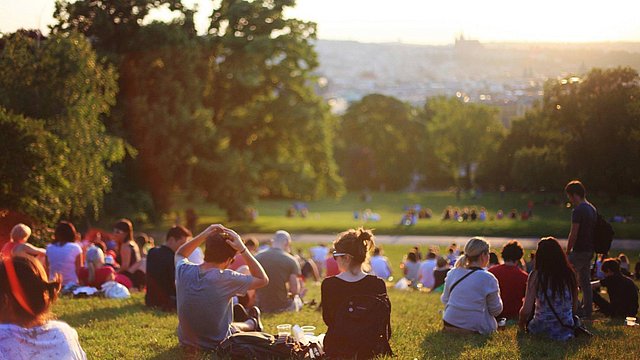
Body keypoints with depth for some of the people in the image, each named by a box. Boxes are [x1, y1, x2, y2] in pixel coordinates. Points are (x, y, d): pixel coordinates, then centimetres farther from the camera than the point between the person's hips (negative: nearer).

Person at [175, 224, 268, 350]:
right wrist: (242, 249, -17)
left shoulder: (183, 271, -14)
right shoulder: (226, 278, -26)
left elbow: (179, 254, 12)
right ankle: (251, 324, 57)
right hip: (216, 345, -4)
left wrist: (203, 235, -2)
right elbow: (263, 280, -13)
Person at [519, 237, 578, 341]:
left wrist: (521, 322, 9)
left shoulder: (536, 276, -11)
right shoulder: (570, 274, -2)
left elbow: (526, 310, -12)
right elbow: (575, 307, 6)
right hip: (567, 329, 3)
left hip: (541, 328, -2)